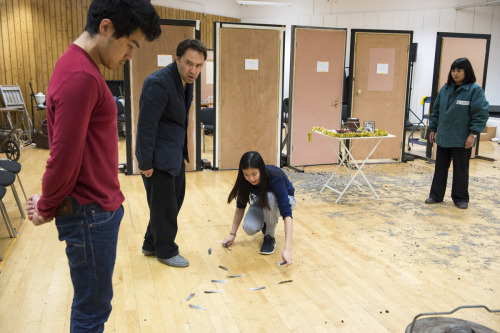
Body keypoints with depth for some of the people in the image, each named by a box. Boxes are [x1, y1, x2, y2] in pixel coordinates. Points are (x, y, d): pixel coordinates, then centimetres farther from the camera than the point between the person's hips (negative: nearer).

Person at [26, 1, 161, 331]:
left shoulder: (83, 68, 11)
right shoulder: (80, 77, -22)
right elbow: (64, 158, -21)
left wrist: (48, 203, 12)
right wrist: (45, 209, -5)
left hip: (99, 207, 9)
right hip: (90, 214, -9)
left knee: (95, 301, 21)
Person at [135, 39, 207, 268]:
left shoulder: (186, 80, 4)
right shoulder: (158, 83, -23)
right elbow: (146, 126, -22)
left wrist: (182, 152, 13)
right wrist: (146, 163, -19)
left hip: (175, 154, 9)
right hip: (159, 156, -9)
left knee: (175, 200, 19)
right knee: (164, 206, 5)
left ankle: (151, 244, 37)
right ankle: (166, 252, 26)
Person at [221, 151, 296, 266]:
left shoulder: (275, 178, -39)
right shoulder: (245, 180, -26)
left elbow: (287, 214, -46)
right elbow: (240, 206, -11)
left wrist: (287, 249, -54)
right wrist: (232, 234, -15)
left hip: (285, 199, -3)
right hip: (261, 201, 3)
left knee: (269, 197, -39)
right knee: (249, 228, -27)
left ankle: (270, 236, -15)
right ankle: (266, 224, 9)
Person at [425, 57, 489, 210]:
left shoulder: (475, 90, -8)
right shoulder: (445, 89, 8)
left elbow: (481, 113, -11)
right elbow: (436, 110, 14)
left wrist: (473, 134, -16)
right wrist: (433, 128, 11)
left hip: (462, 139, -4)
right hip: (443, 137, 5)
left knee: (461, 169, 7)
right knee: (440, 168, 11)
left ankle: (461, 198, 21)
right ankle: (436, 195, 22)